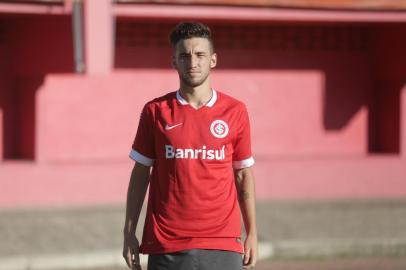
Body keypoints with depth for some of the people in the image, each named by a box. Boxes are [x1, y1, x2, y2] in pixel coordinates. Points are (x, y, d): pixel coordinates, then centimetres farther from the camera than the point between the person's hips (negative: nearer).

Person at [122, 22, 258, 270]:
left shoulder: (235, 111, 5)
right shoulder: (156, 111, 4)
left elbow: (244, 175, 11)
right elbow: (140, 174, 8)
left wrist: (252, 233, 6)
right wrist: (129, 233, 4)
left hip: (222, 246, 0)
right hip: (166, 247, 0)